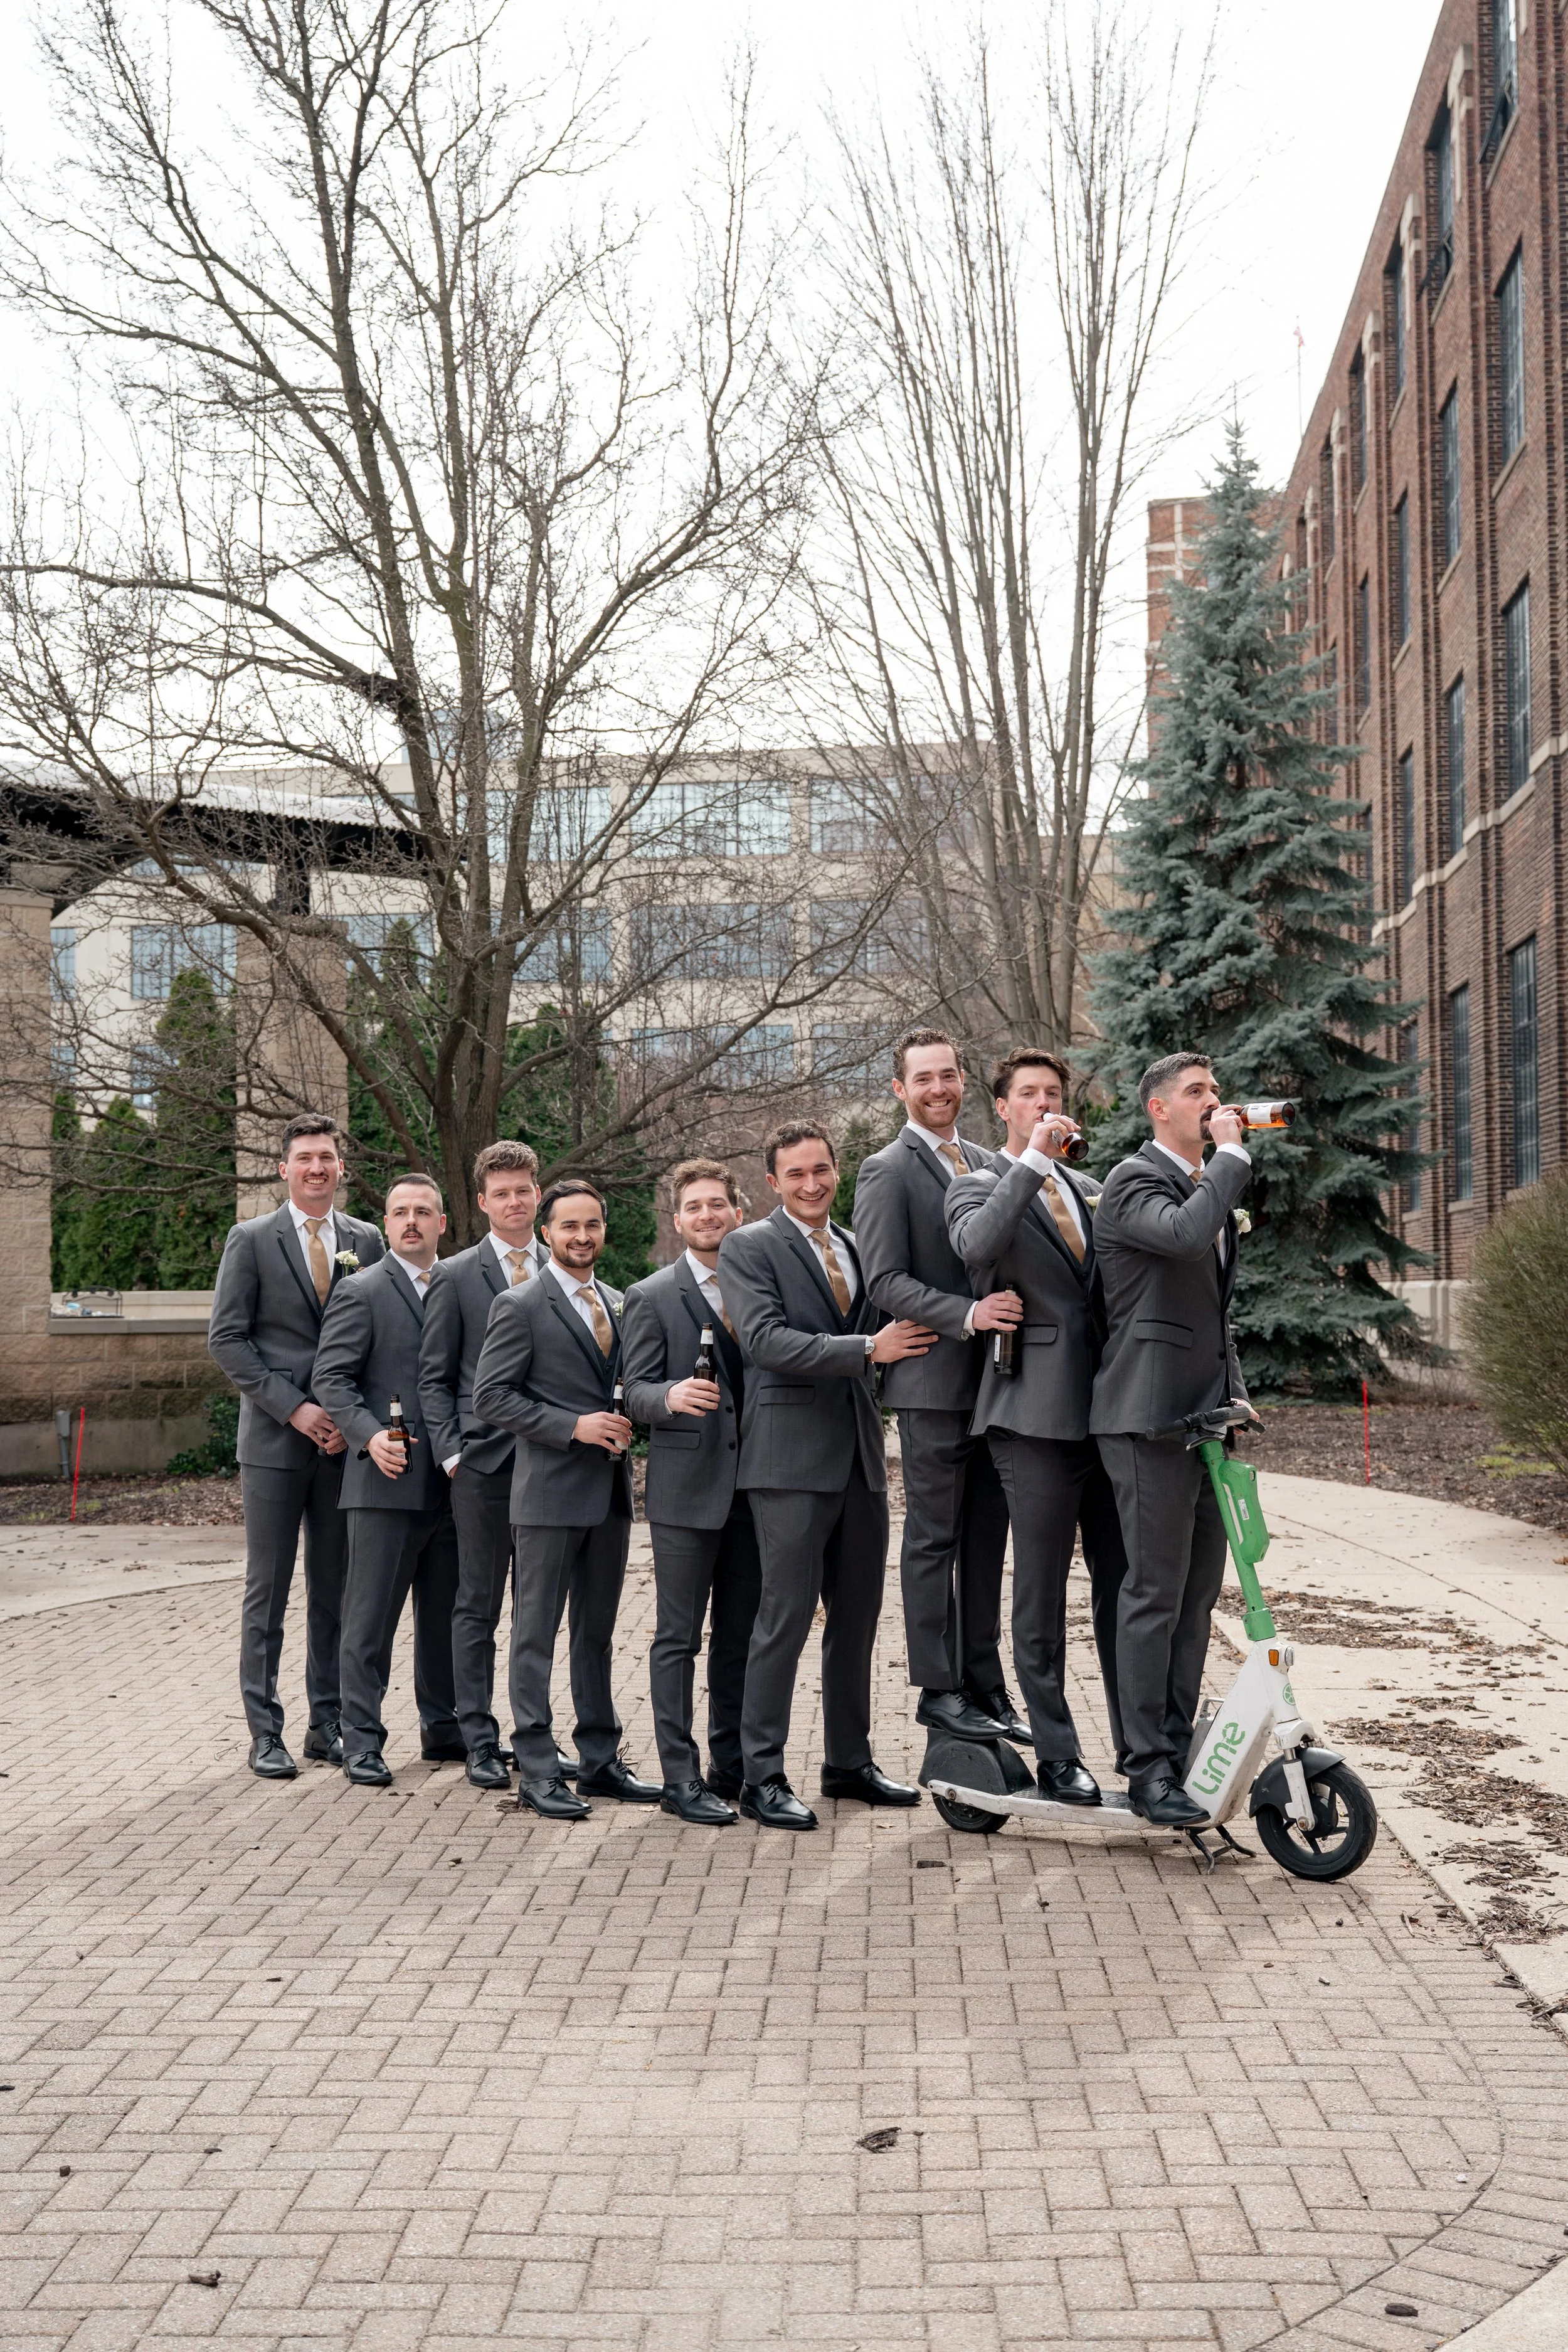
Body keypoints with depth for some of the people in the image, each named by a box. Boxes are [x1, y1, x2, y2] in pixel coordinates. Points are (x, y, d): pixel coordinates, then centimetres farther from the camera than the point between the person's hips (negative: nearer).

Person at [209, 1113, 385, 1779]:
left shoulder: (365, 1241, 9)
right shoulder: (251, 1240, 0)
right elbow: (226, 1339, -4)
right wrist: (294, 1407, -12)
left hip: (345, 1439, 3)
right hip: (275, 1440, -3)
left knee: (335, 1588, 8)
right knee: (268, 1589, 1)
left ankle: (327, 1724, 17)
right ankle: (265, 1734, 7)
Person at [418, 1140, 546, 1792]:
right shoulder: (455, 1276, 1)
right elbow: (434, 1376, 2)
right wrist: (450, 1451, -7)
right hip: (483, 1461, -3)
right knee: (478, 1606, 2)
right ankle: (479, 1742, 9)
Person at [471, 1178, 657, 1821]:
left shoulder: (616, 1304, 14)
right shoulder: (520, 1307, -7)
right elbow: (491, 1396, -12)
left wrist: (623, 1425, 2)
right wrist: (574, 1425, -19)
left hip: (610, 1490, 7)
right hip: (550, 1491, -7)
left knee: (597, 1631, 14)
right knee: (537, 1632, 0)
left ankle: (600, 1761, 22)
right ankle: (536, 1769, 6)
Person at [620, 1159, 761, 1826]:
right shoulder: (651, 1297, 1)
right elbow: (636, 1393, -5)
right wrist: (671, 1397, -25)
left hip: (752, 1483, 4)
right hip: (687, 1484, -4)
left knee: (740, 1634, 11)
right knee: (678, 1637, -1)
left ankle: (733, 1766, 21)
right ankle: (681, 1778, 4)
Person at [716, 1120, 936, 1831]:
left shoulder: (857, 1247, 17)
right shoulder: (749, 1247, -3)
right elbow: (766, 1339, -15)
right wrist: (867, 1348, -20)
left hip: (860, 1452, 7)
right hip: (792, 1453, -7)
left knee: (858, 1615, 12)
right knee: (786, 1615, -5)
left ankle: (849, 1762, 24)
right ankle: (762, 1778, 3)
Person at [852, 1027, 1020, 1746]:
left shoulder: (984, 1162, 16)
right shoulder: (886, 1172, -5)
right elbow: (885, 1282, -12)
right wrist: (967, 1314, -24)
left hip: (993, 1377, 7)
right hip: (934, 1382, -6)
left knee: (986, 1540, 11)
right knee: (933, 1540, 1)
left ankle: (985, 1684, 20)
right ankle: (938, 1689, 8)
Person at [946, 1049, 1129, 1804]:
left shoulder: (1084, 1189, 19)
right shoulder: (979, 1188, -1)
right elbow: (977, 1249, -24)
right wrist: (1032, 1161, -23)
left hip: (1105, 1407, 6)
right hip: (1038, 1414, -6)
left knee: (1123, 1585, 9)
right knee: (1041, 1594, 2)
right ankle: (1057, 1757, 11)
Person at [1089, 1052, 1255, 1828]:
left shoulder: (1211, 1185, 21)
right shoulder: (1134, 1180, -8)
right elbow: (1185, 1234, -31)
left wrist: (1235, 1389, 16)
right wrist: (1231, 1152, -18)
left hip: (1203, 1414, 9)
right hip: (1151, 1415, -9)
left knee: (1200, 1590, 11)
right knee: (1155, 1593, -6)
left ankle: (1180, 1743, 19)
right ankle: (1148, 1768, -1)